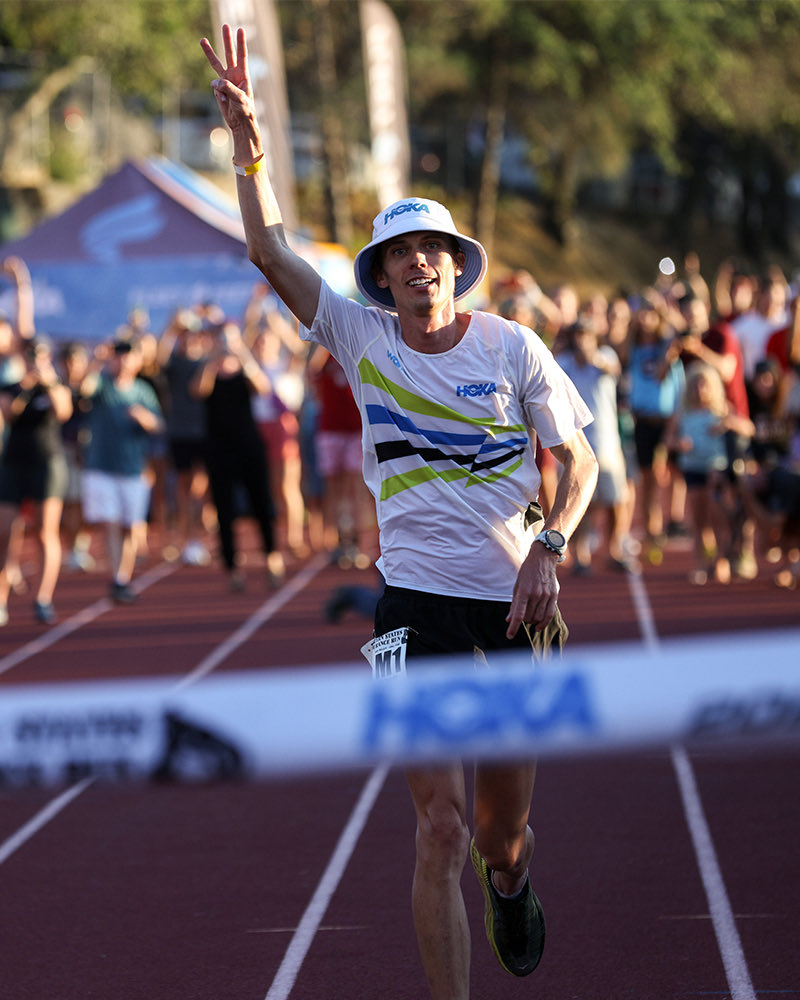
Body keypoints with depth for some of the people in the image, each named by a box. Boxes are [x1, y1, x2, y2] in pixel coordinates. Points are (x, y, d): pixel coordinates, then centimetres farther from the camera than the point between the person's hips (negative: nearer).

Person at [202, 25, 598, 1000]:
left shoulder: (512, 348, -1)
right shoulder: (363, 340, 0)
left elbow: (579, 460, 6)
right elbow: (270, 253, -7)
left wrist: (549, 546, -10)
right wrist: (247, 146, -19)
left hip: (512, 606, 1)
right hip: (414, 606, -1)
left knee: (502, 827, 14)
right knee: (441, 830, -11)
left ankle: (508, 878, 51)